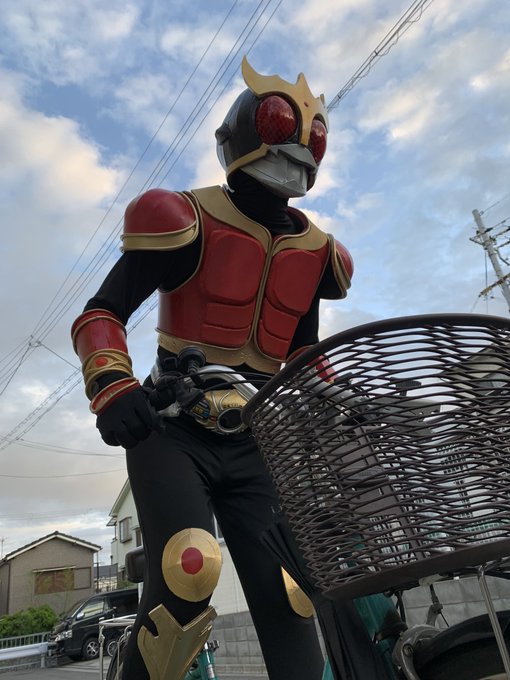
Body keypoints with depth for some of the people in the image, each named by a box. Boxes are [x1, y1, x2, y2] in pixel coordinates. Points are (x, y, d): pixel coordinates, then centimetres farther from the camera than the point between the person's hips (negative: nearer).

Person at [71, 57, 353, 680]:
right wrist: (111, 385, -27)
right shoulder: (186, 221, -7)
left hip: (254, 446, 5)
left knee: (285, 593, -2)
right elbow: (100, 314, -8)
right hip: (173, 434, -4)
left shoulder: (314, 253, 10)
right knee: (186, 570, -22)